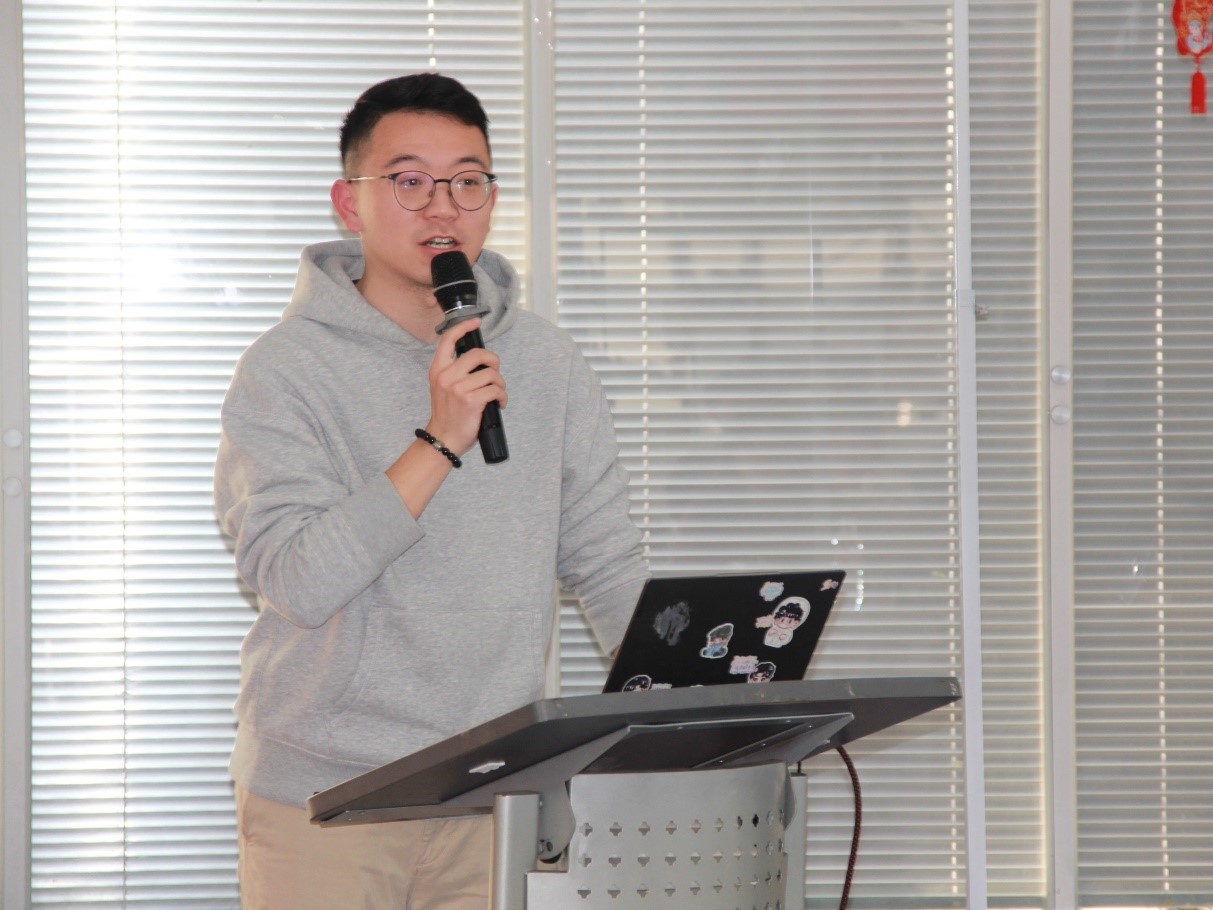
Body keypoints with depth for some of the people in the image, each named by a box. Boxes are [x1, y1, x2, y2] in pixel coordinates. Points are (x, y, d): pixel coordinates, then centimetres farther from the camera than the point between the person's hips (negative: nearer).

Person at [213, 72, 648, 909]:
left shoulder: (548, 365, 7)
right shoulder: (287, 370, -7)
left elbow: (607, 564, 8)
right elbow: (298, 582, -17)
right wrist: (442, 441, -22)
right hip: (323, 796, -3)